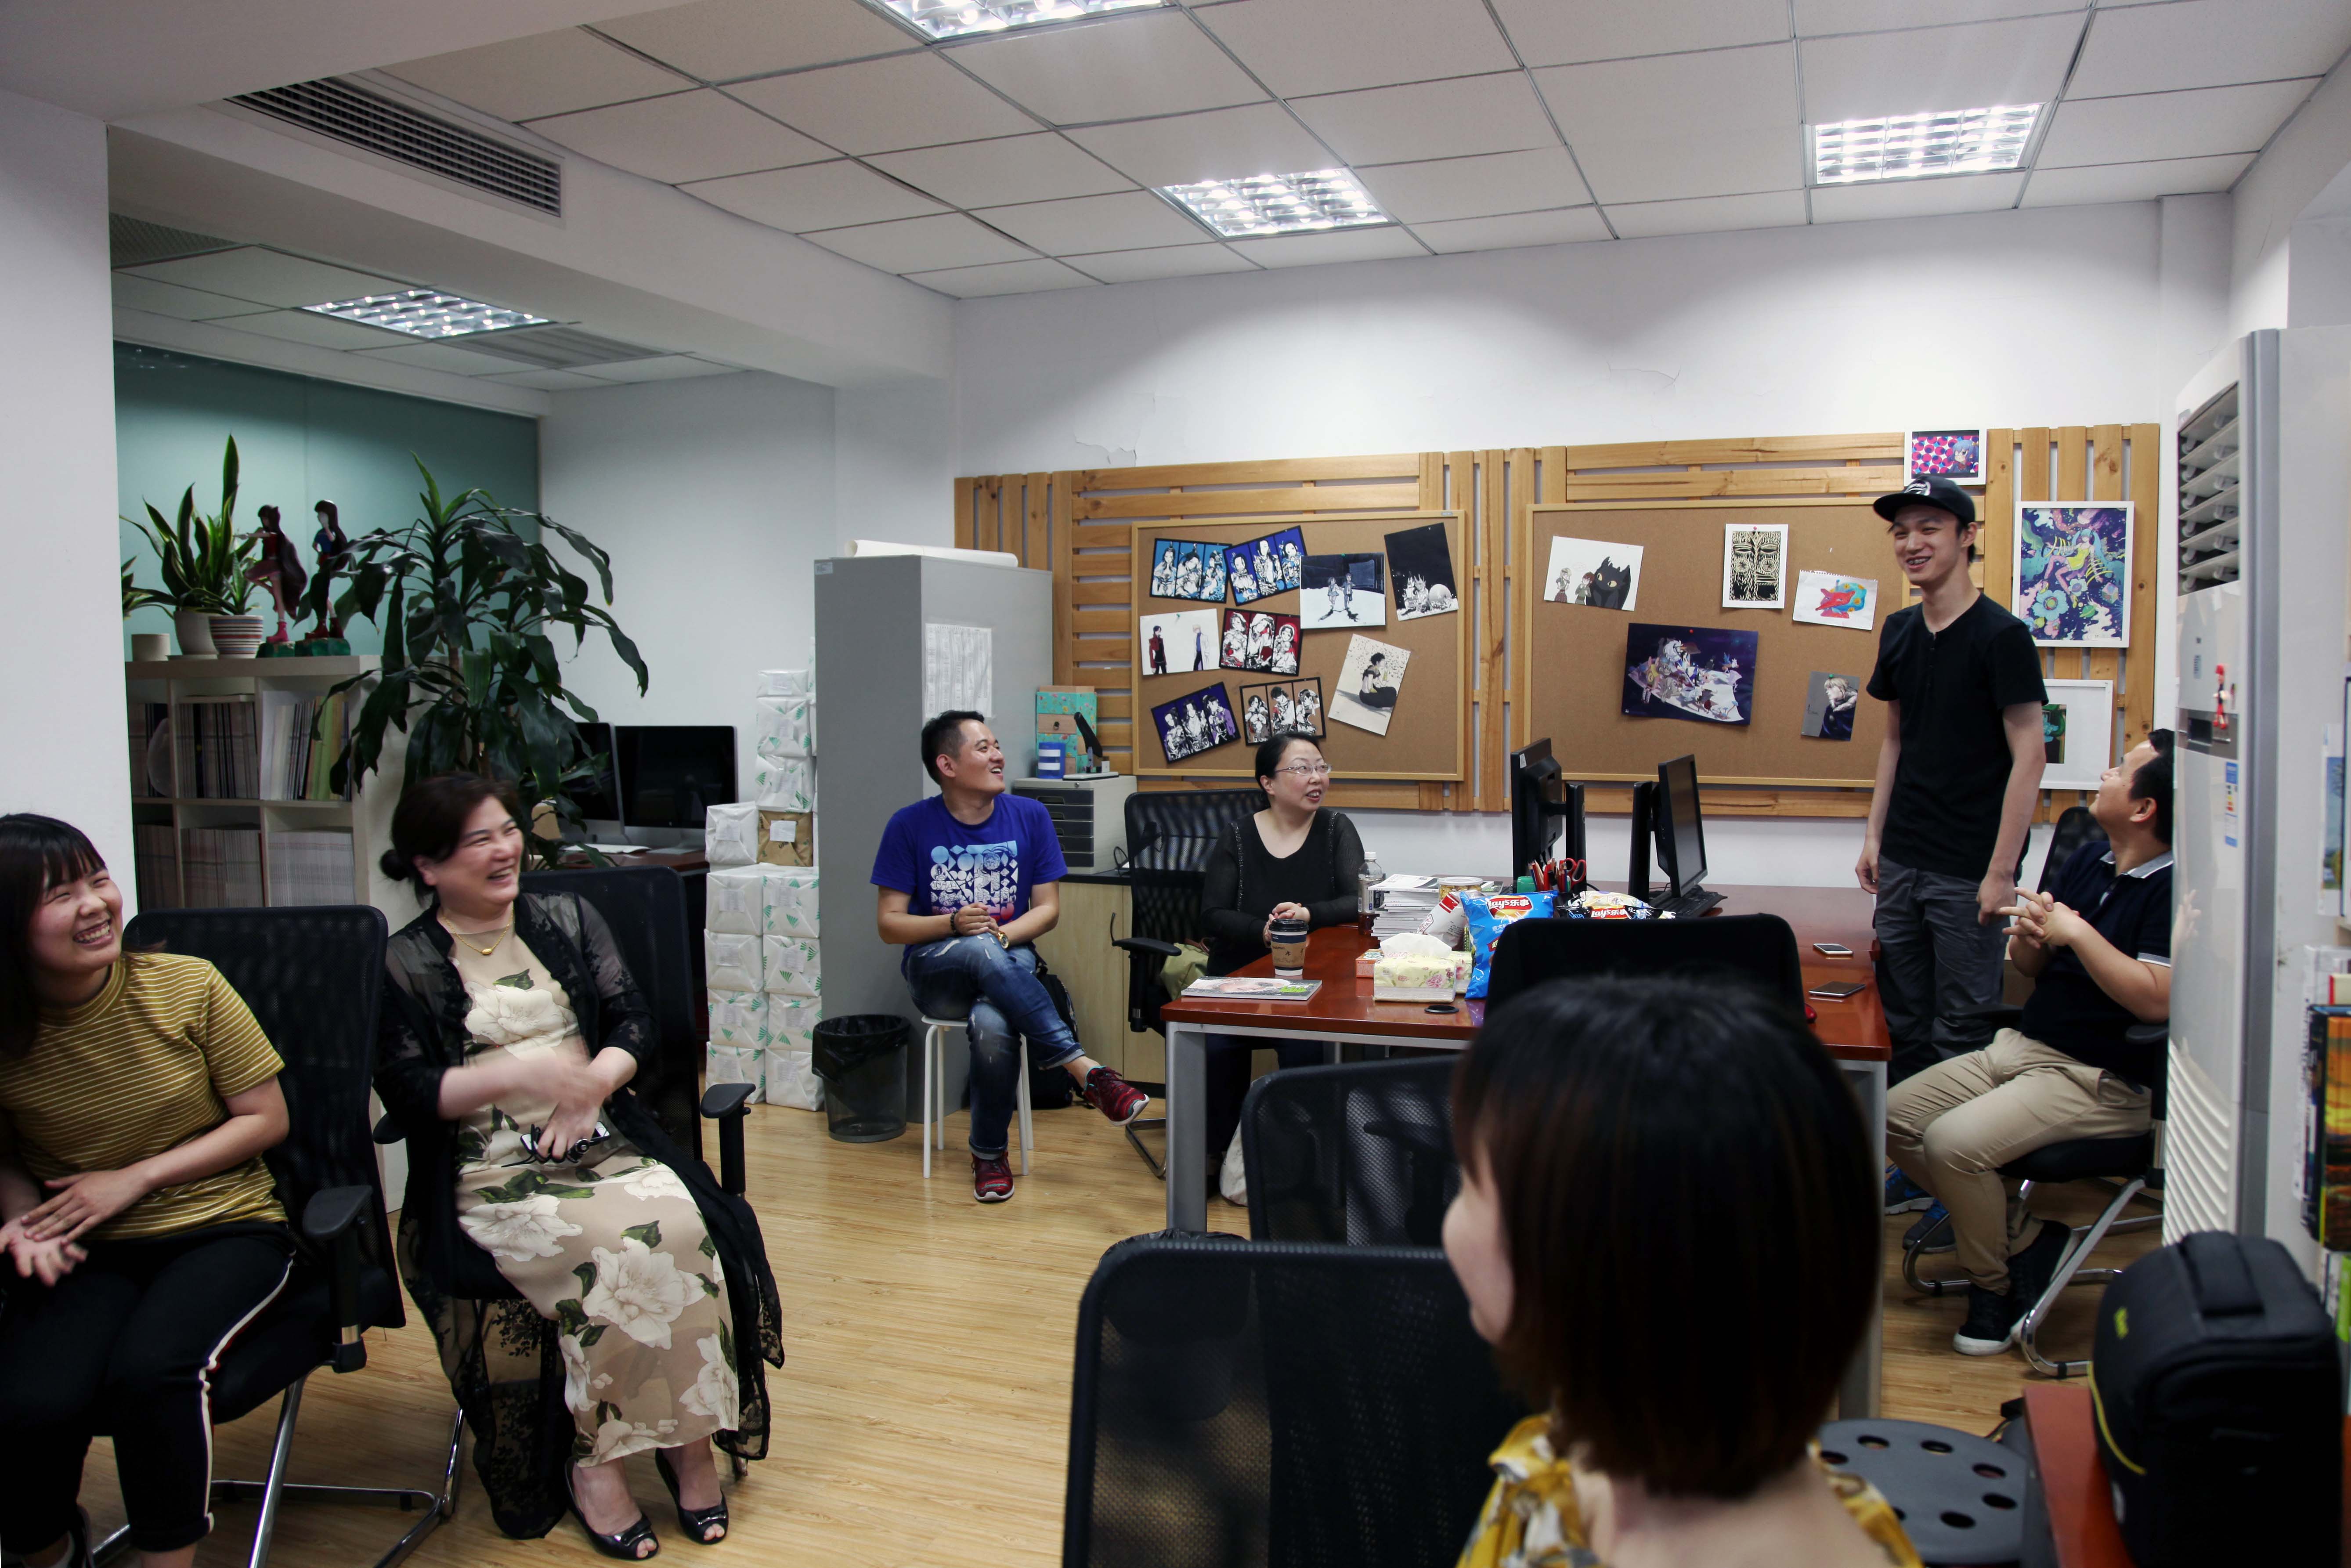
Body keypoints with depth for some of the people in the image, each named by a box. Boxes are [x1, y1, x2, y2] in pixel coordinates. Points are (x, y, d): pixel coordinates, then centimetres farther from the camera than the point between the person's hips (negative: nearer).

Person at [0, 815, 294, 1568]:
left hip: (221, 1227, -2)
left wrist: (135, 1179, -10)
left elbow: (266, 1119, -2)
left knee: (151, 1370, -32)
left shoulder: (187, 986, -8)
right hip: (86, 1253, 2)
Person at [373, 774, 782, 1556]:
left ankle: (691, 1439, -17)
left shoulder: (567, 919, 17)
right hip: (491, 1175, -3)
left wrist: (590, 1085, -10)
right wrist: (521, 1075, -19)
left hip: (603, 1144, 3)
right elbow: (410, 1093, -4)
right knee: (615, 1245, -31)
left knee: (681, 1223, -28)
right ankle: (594, 1456, -16)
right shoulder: (404, 965, 6)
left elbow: (636, 1024, 10)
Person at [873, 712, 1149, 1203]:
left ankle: (990, 1152, -10)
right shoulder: (911, 826, -2)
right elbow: (889, 923, -2)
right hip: (935, 970, -1)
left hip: (1009, 959, 1)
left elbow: (1048, 909, 4)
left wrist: (1000, 934, -16)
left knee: (994, 1027, -36)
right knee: (981, 951, -38)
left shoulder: (1030, 816, 3)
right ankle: (1085, 1070, -36)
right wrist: (954, 926, -20)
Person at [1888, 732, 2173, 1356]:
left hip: (2100, 1082, -9)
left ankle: (1995, 1283, 1)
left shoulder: (2173, 888, -15)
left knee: (1953, 1142, -26)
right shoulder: (2088, 862, 10)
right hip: (2023, 1047, 9)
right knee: (1893, 1117, -1)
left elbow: (2155, 1000, -26)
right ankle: (2025, 1236, 8)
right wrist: (2031, 935, -8)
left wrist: (2077, 933, -22)